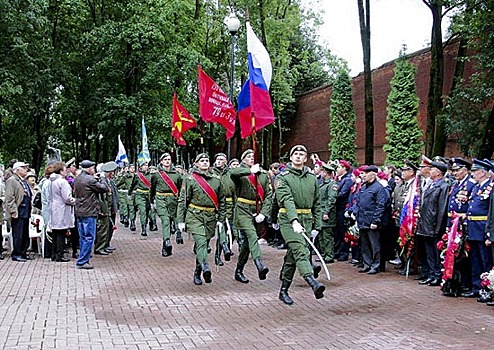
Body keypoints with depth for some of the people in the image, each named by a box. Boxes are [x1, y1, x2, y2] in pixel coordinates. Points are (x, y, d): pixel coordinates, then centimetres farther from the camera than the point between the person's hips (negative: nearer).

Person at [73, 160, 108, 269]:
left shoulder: (77, 179, 11)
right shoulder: (90, 180, -16)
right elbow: (104, 188, -14)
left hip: (79, 212, 9)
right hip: (89, 212, -9)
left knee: (82, 237, 15)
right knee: (89, 237, -4)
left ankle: (83, 260, 21)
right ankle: (82, 261, -3)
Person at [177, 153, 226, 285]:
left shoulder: (216, 179, 10)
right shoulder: (190, 179, 0)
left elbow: (221, 201, 15)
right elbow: (182, 200, -1)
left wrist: (221, 219, 10)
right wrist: (181, 221, -5)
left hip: (211, 217, 4)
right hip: (195, 216, -4)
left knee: (203, 244, 9)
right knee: (201, 241, -21)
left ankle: (197, 274, 20)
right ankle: (205, 267, -37)